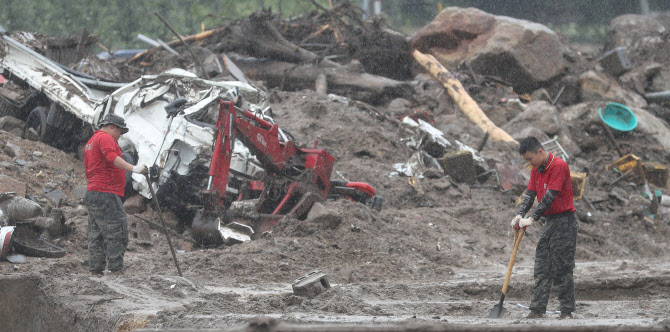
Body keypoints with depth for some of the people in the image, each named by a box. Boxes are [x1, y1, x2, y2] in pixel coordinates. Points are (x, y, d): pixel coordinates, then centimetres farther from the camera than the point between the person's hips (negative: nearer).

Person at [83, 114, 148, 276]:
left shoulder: (90, 142, 26)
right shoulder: (105, 138, -6)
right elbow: (112, 158, -25)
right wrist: (133, 168, -35)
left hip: (92, 194, 11)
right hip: (106, 194, -11)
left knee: (96, 235, 9)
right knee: (117, 232, -13)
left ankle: (95, 269, 7)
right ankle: (116, 269, -19)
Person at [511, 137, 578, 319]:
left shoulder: (558, 166, -15)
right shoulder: (536, 169, 12)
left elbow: (550, 196, -20)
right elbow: (530, 193, 8)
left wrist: (532, 219, -22)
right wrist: (520, 215, -10)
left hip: (564, 222, -9)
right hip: (549, 222, 9)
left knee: (562, 269, -8)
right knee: (541, 268, 4)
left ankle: (567, 311, -4)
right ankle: (537, 309, 4)